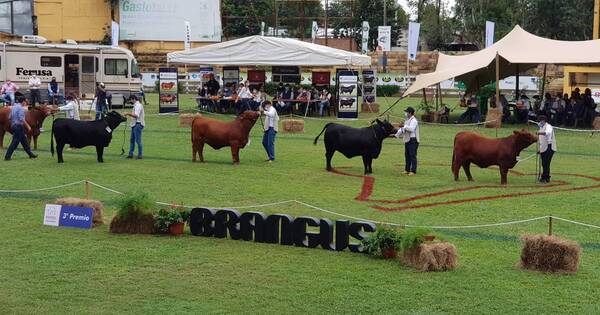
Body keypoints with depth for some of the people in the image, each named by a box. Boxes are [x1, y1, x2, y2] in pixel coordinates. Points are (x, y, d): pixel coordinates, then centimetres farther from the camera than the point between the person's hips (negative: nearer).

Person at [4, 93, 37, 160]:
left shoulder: (13, 107, 13)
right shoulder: (21, 108, -14)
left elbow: (10, 117, 16)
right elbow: (22, 119, -21)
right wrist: (28, 126, -14)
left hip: (13, 126, 10)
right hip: (19, 126, -10)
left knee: (24, 140, 16)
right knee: (15, 142, -6)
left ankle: (30, 154, 23)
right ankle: (7, 156, -6)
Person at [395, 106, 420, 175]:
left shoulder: (413, 120, -12)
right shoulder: (407, 120, 19)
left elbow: (411, 129, -27)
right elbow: (402, 129, 23)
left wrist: (404, 126, -30)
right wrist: (397, 135, 16)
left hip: (413, 140, -10)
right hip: (407, 140, 10)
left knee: (412, 155, -8)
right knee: (407, 155, 12)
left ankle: (413, 171, -8)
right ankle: (407, 169, 19)